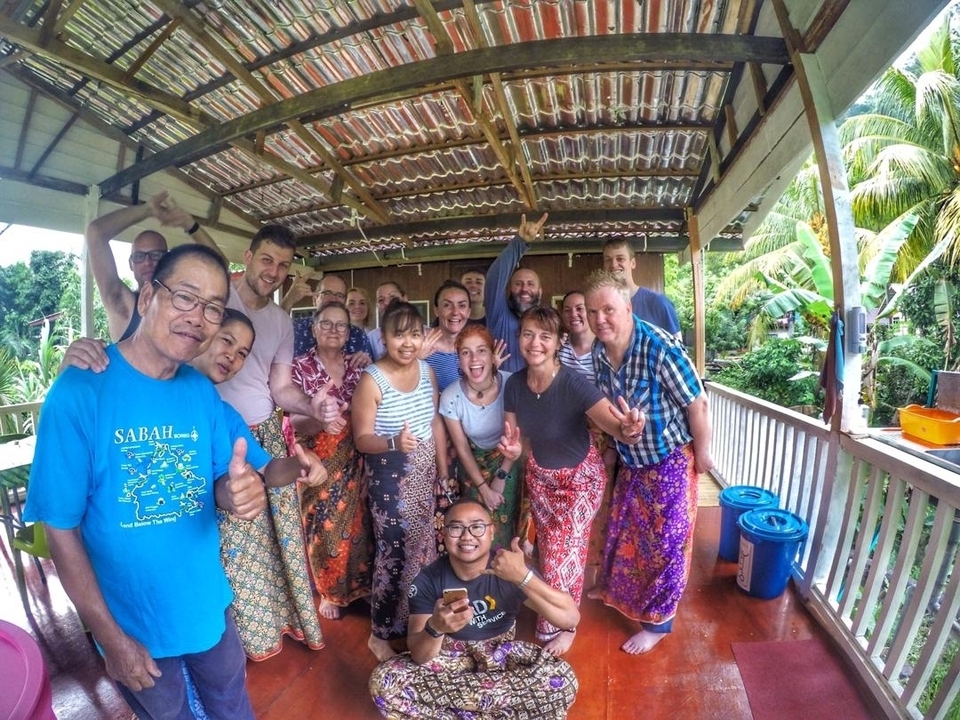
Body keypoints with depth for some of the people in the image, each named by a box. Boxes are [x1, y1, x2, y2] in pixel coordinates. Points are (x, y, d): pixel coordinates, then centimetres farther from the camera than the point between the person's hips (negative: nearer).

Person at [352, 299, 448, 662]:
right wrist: (394, 443, -36)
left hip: (424, 475, 6)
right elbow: (361, 438, -16)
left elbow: (436, 422, 7)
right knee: (394, 554, 4)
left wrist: (444, 470, 9)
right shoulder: (371, 379, -18)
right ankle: (381, 633, 28)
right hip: (390, 479, -6)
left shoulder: (427, 370, -1)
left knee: (422, 548, 17)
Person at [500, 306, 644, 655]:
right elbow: (514, 438, -7)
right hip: (540, 475, 5)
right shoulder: (514, 384, -17)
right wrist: (512, 450, -29)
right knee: (549, 550, 20)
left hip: (581, 477, -4)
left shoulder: (574, 384, -32)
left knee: (564, 553, 5)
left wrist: (629, 429, -62)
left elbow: (616, 426, -40)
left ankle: (563, 626, 34)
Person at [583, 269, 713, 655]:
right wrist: (617, 439, 11)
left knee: (665, 542, 10)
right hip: (630, 460, 6)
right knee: (623, 531, 24)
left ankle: (657, 622, 32)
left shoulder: (660, 347, -29)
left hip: (670, 461, -6)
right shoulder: (598, 351, -9)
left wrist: (702, 454, -10)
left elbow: (697, 405, -20)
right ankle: (614, 586, 50)